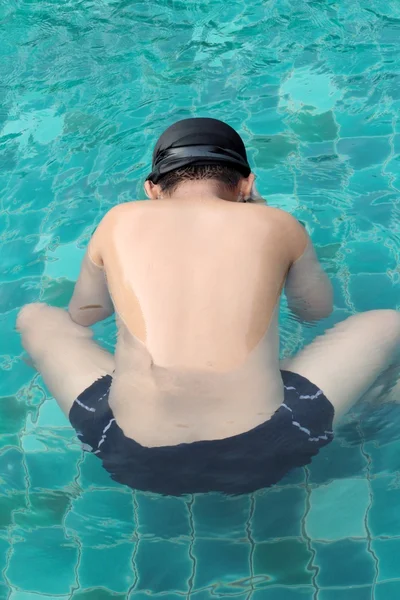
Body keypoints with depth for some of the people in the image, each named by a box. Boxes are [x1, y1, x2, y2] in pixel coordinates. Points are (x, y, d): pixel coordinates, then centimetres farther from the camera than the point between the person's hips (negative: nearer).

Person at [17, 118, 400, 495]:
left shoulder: (120, 221, 8)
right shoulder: (276, 223, 7)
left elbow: (81, 315, 25)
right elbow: (317, 310, 25)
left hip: (135, 460, 1)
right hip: (258, 457, 0)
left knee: (34, 317, 25)